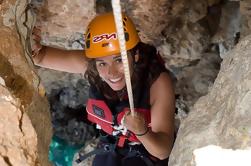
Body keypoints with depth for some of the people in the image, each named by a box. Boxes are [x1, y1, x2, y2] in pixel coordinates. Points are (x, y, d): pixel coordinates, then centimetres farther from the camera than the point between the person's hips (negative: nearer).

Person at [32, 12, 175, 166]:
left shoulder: (157, 81, -30)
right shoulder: (90, 65, -22)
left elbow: (164, 151, -26)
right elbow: (41, 57, -11)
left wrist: (141, 131, -47)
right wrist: (35, 49, -35)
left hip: (150, 153, -3)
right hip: (111, 150, 3)